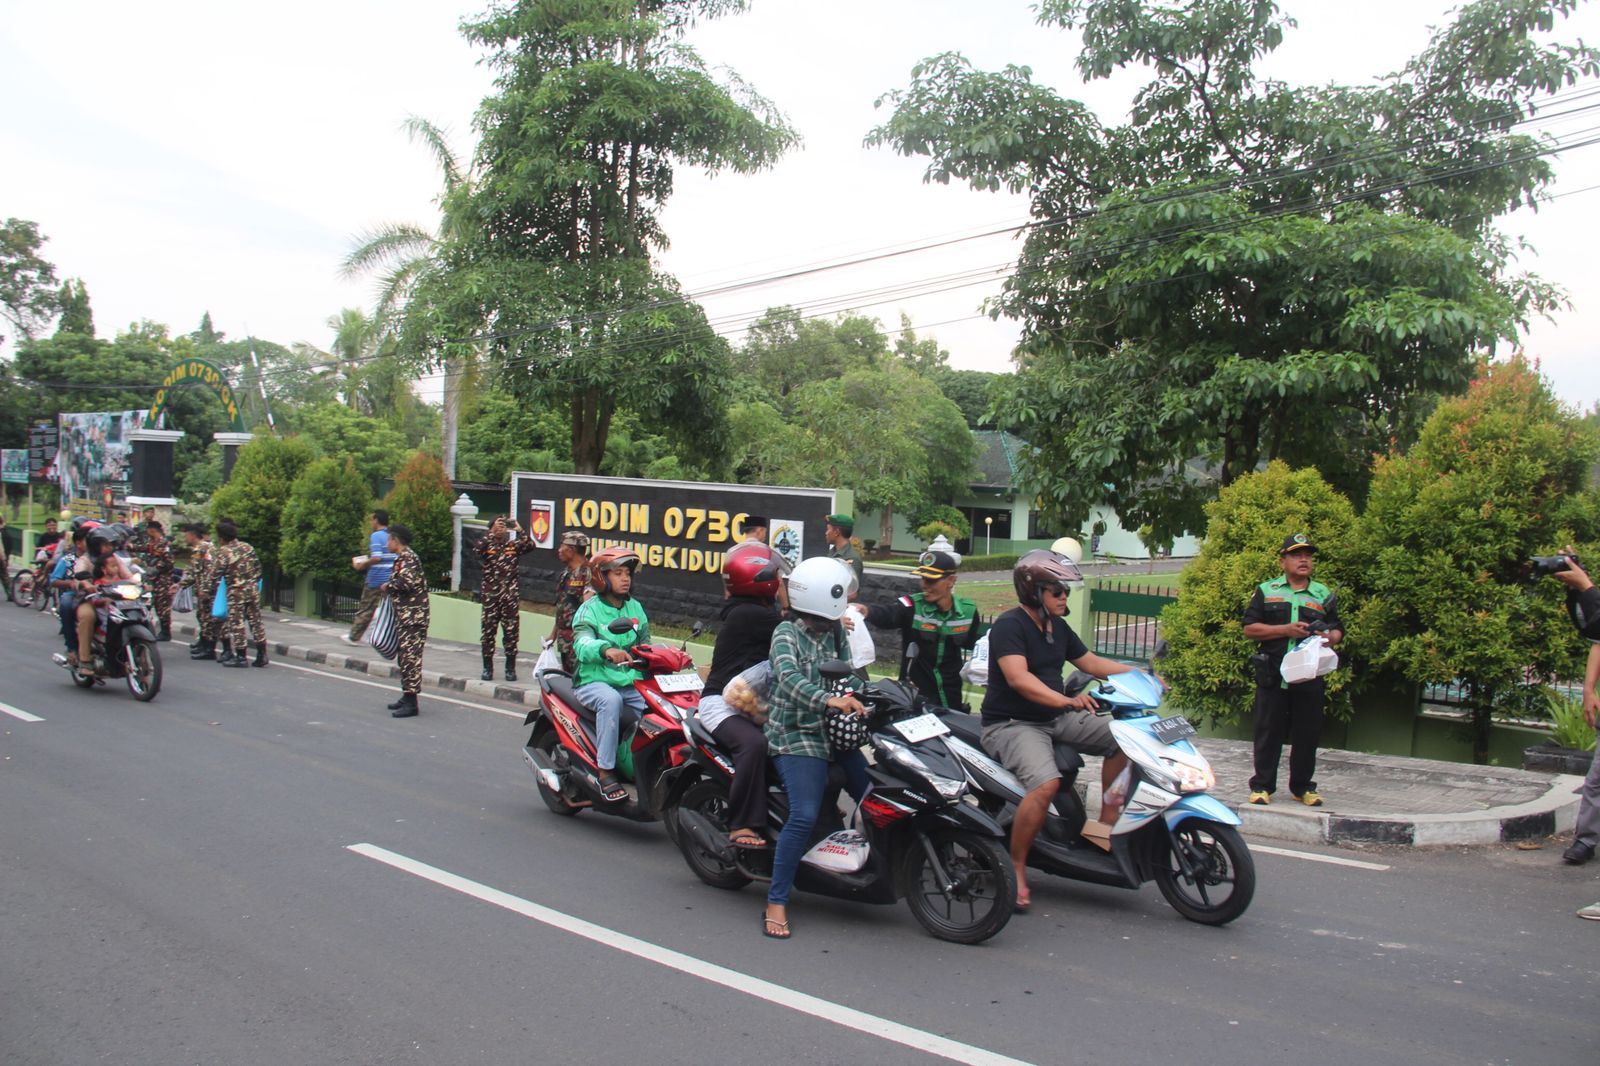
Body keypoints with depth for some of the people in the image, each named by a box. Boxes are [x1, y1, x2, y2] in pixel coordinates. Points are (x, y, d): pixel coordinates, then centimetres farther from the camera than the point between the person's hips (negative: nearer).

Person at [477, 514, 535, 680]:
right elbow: (479, 549, -19)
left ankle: (510, 668, 11)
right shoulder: (487, 545, 4)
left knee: (511, 633, 2)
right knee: (488, 632, 3)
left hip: (510, 596, 0)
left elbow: (530, 545, -10)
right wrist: (493, 532, -24)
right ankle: (487, 668, 13)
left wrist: (519, 530, -20)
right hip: (490, 596, 0)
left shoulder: (513, 545, 6)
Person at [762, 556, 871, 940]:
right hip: (797, 735, -7)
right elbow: (790, 677, -24)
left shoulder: (836, 632, 14)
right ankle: (776, 903, -12)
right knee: (805, 815, -21)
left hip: (838, 732, 7)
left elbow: (849, 675, 8)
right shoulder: (787, 633, -7)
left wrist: (855, 695, -15)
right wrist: (829, 700, -41)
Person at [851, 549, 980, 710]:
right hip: (917, 692, -3)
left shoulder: (968, 610, -3)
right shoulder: (911, 606, -15)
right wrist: (867, 611, -56)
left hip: (952, 695, 3)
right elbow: (886, 614, -37)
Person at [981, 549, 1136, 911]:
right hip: (1012, 724, -9)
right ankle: (1016, 868, -18)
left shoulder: (1058, 627, 12)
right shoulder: (1009, 625, -16)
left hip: (1055, 718, 9)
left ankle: (1107, 822, 10)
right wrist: (1066, 700, -42)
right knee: (1046, 783, -32)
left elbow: (1091, 662, 22)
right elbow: (1017, 678, -29)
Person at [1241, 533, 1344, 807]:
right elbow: (1250, 628, -1)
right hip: (1273, 675, -2)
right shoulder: (1266, 590, 7)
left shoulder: (1324, 595, 14)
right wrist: (1286, 630, -11)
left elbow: (1337, 631, 13)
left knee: (1307, 734, 6)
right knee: (1269, 733, 2)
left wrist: (1330, 637, -11)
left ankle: (1302, 786, 20)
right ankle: (1262, 785, 11)